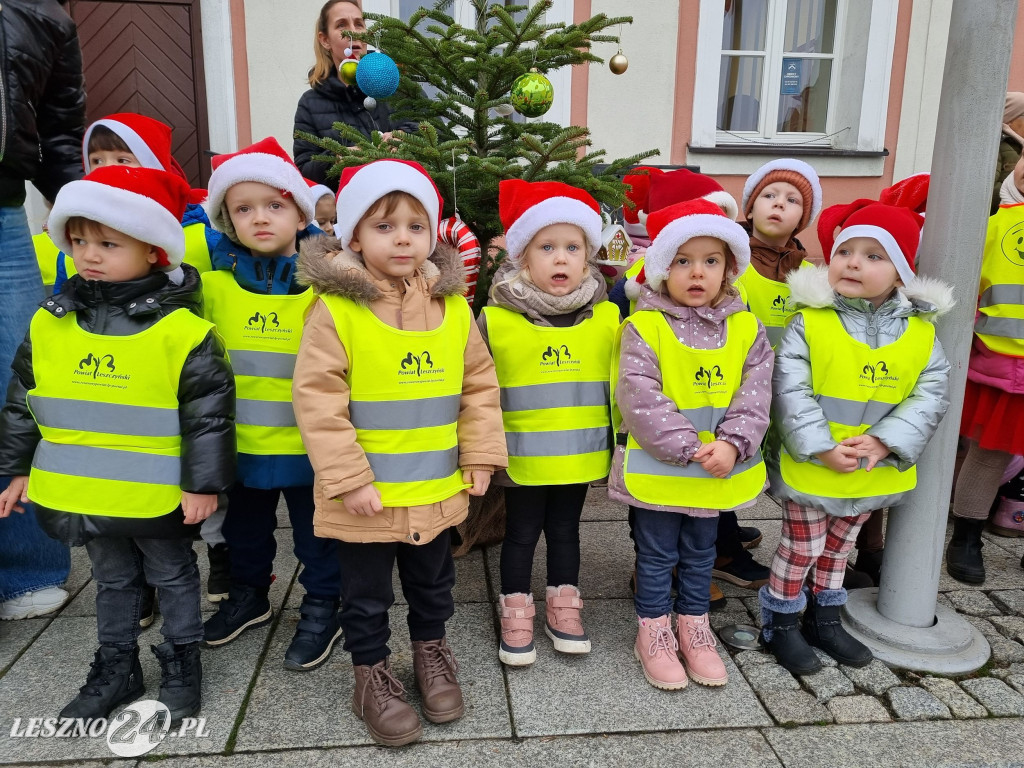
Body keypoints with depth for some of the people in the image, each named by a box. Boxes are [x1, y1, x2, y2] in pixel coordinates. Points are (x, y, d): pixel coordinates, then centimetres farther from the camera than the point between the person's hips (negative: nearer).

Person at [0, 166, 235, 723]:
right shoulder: (48, 324, -1)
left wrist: (204, 482, -14)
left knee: (173, 576, 15)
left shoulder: (181, 330, -17)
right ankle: (116, 667, 40)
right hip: (82, 491, 5)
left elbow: (209, 410, -15)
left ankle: (181, 663, 34)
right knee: (112, 579, 22)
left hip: (159, 497, -5)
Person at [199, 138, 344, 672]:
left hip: (308, 442, -4)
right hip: (239, 441, 4)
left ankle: (322, 609, 33)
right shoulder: (213, 283, -3)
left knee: (316, 532, 13)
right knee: (245, 528, 24)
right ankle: (248, 595, 47)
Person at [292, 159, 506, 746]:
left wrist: (481, 454, 2)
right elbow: (317, 400, -16)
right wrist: (348, 478, -17)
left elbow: (480, 385, 5)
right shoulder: (336, 309, -14)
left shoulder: (453, 308, -2)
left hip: (438, 491, 4)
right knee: (367, 593, 16)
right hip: (366, 496, -3)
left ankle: (432, 650, 47)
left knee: (433, 582, 23)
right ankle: (373, 673, 38)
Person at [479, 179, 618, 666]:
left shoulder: (607, 318, -3)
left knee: (565, 532, 18)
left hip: (581, 456, 2)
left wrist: (621, 444, 9)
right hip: (521, 457, -2)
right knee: (521, 535, 12)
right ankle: (516, 616, 30)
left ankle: (563, 607, 36)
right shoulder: (495, 320, -12)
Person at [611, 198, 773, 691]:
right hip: (657, 469, -4)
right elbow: (638, 395, -20)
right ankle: (654, 635, 30)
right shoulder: (643, 327, -13)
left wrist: (731, 445, -19)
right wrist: (687, 447, -24)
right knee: (657, 555, 12)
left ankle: (694, 630, 38)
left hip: (720, 471, 4)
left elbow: (754, 393, -4)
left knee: (700, 553, 20)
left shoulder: (745, 328, 0)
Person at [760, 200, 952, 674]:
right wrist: (823, 448, -23)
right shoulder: (809, 322, -14)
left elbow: (930, 395, -5)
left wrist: (883, 442, -18)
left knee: (838, 547, 22)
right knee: (801, 548, 9)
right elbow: (791, 391, -18)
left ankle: (824, 618, 41)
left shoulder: (921, 332, -3)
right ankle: (779, 623, 29)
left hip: (875, 472, 4)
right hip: (810, 468, -4)